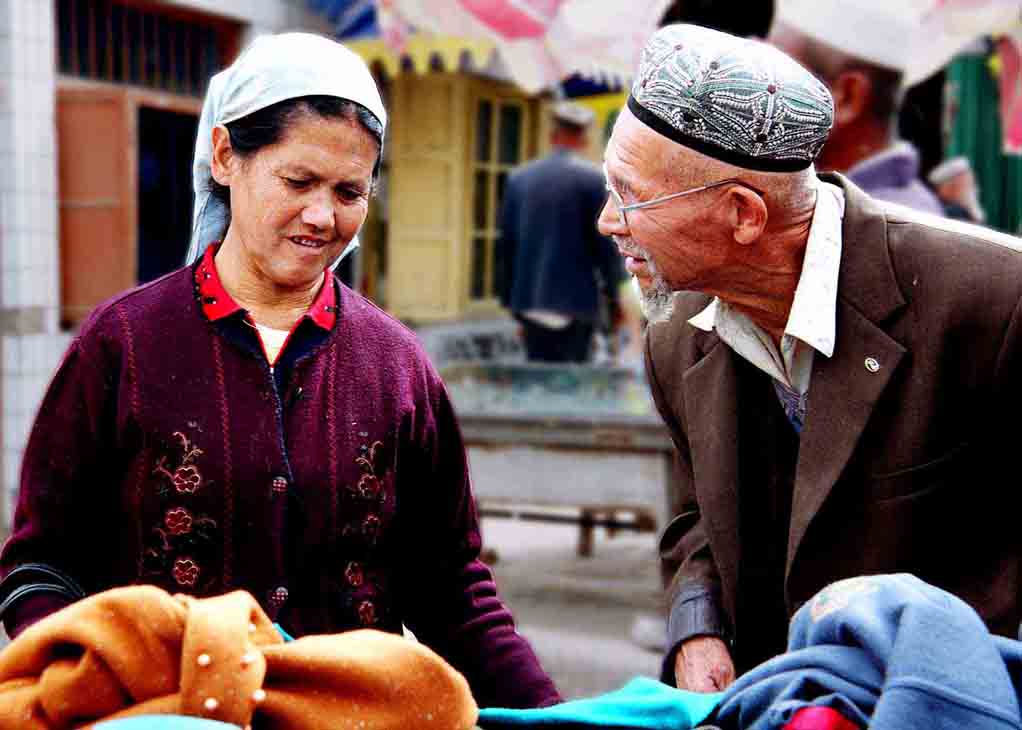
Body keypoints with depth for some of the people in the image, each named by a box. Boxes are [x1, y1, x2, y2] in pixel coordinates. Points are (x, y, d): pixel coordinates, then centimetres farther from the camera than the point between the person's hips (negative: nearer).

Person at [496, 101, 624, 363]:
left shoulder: (519, 177, 9)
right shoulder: (594, 179, -5)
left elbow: (506, 245, 11)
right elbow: (605, 243, -7)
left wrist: (513, 303, 17)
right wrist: (614, 297, 3)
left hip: (531, 301, 4)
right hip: (577, 302, -4)